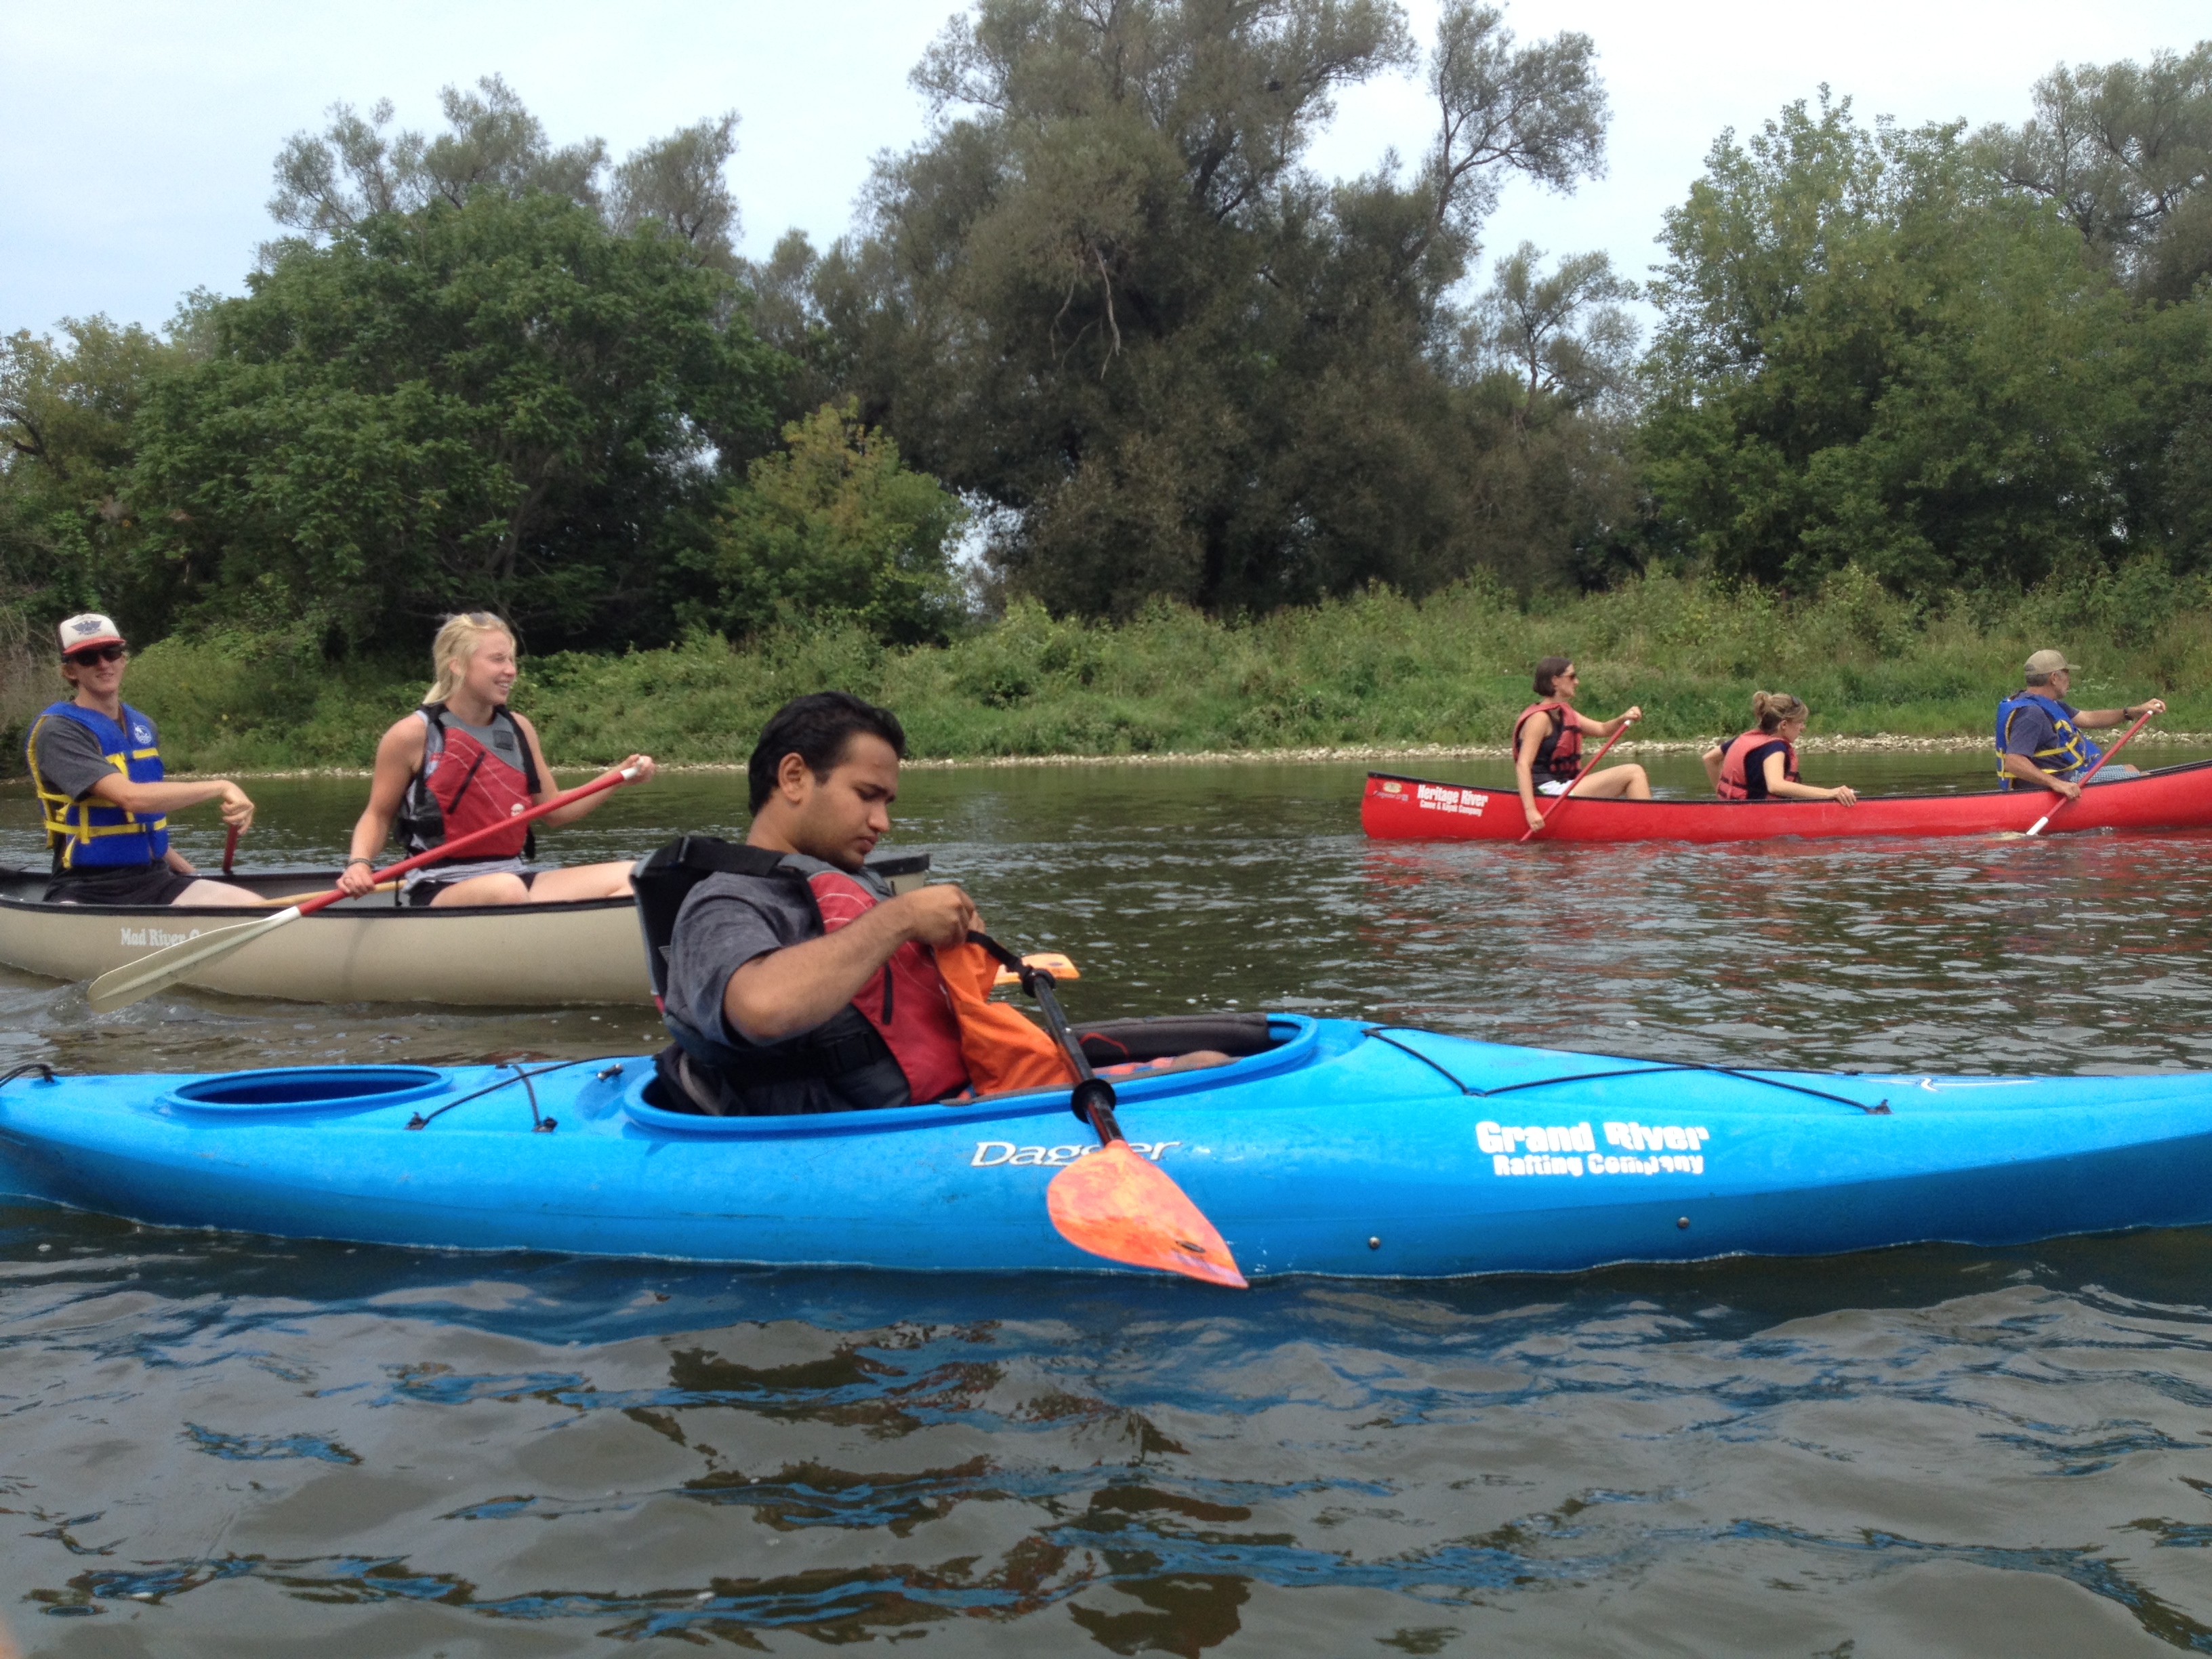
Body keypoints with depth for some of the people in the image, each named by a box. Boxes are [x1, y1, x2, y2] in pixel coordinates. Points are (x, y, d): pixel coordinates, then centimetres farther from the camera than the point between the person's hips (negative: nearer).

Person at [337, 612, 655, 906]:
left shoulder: (519, 729, 10)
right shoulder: (413, 734, -4)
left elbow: (552, 813, 15)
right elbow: (378, 815, 6)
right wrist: (359, 863, -14)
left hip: (514, 878, 6)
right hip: (439, 892, -6)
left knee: (628, 876, -14)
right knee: (505, 889, -39)